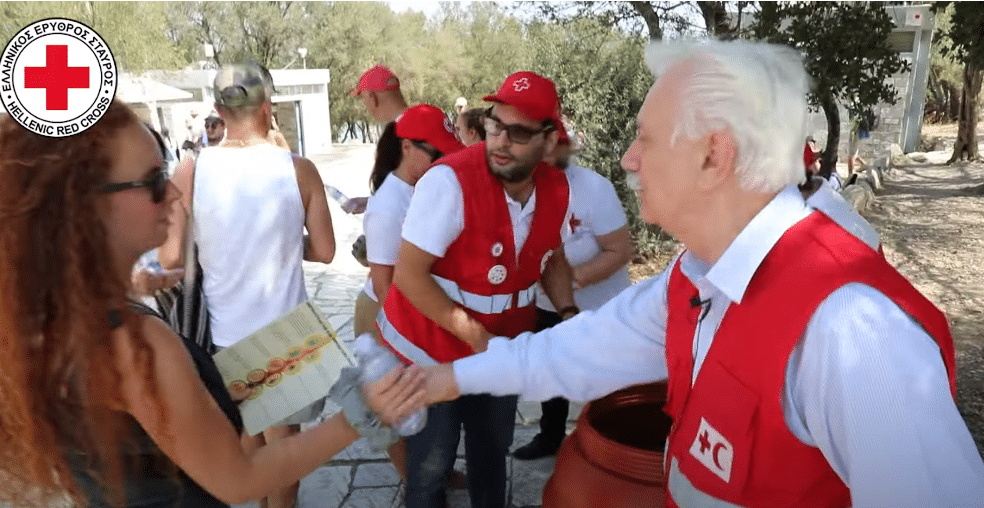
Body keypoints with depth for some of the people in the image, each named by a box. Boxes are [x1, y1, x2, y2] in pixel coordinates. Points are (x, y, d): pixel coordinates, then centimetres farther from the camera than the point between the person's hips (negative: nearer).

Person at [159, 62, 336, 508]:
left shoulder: (190, 173, -10)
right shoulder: (299, 169, -12)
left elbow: (172, 258, -9)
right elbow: (324, 251, -7)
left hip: (223, 329, 2)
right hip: (284, 328, -1)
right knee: (282, 435, 18)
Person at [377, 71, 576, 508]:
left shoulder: (557, 189, -8)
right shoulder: (450, 181, -27)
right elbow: (409, 274, -25)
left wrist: (568, 313, -7)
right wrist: (475, 337, -26)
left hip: (505, 347, 6)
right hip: (432, 349, -5)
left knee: (493, 448, 26)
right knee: (430, 463, 11)